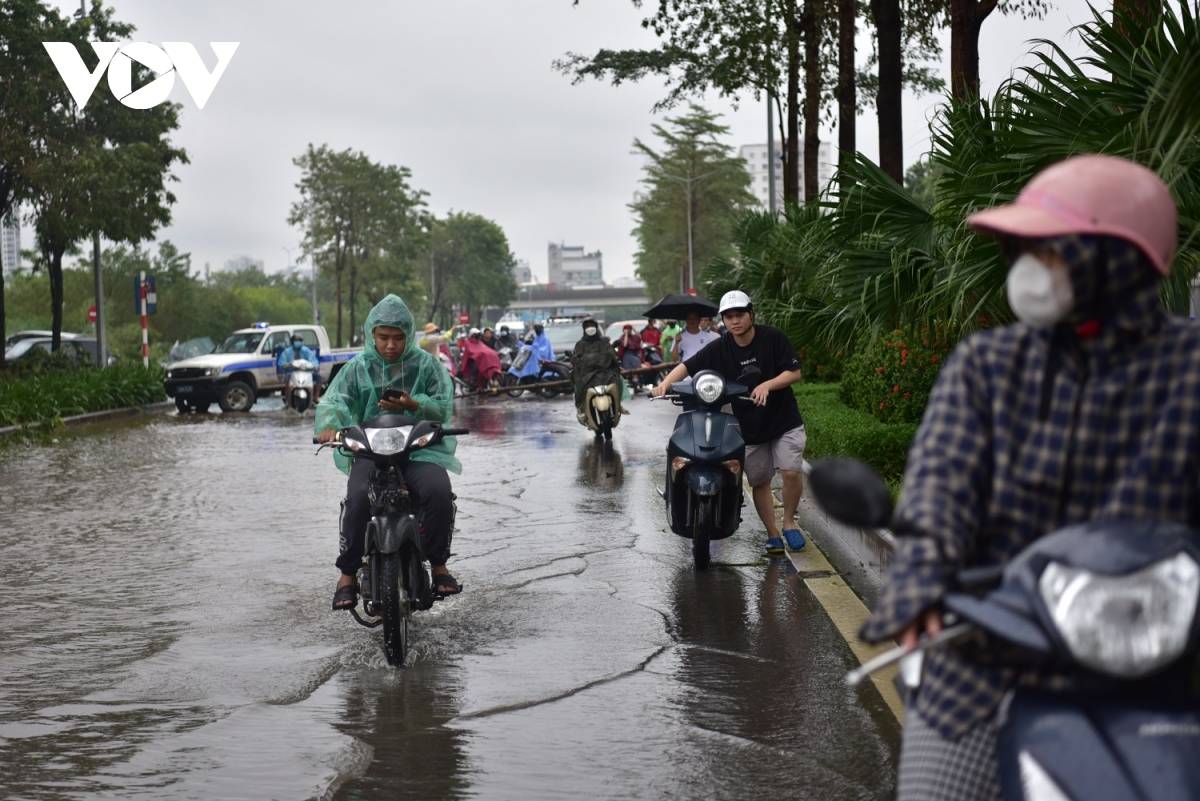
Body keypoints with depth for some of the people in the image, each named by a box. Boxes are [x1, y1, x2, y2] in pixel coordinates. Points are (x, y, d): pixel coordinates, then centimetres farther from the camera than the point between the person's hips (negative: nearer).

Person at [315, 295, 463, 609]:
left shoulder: (426, 364, 9)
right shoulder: (357, 367, 10)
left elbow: (444, 406, 2)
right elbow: (334, 400, -2)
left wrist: (412, 405, -17)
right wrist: (329, 425, -26)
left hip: (420, 449, 0)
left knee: (439, 492, -29)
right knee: (357, 498, -29)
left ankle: (438, 564, -9)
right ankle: (348, 573, -14)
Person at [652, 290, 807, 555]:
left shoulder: (773, 337, -11)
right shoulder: (719, 349, -7)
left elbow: (795, 372, -11)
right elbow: (686, 366, -9)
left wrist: (767, 385, -26)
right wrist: (665, 384, -28)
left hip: (785, 422, -2)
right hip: (749, 427, 2)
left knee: (791, 472, -15)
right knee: (759, 482, 8)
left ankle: (789, 522, 8)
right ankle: (772, 533, 23)